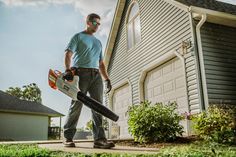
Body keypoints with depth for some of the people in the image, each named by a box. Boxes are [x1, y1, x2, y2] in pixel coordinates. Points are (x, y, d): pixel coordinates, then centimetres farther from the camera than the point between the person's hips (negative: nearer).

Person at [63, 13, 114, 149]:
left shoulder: (98, 42, 29)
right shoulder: (78, 37, 12)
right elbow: (68, 54, -1)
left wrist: (107, 78, 15)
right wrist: (68, 69, -20)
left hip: (96, 75, 5)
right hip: (81, 73, -5)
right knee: (76, 105, -7)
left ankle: (99, 139, -7)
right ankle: (68, 137, 1)